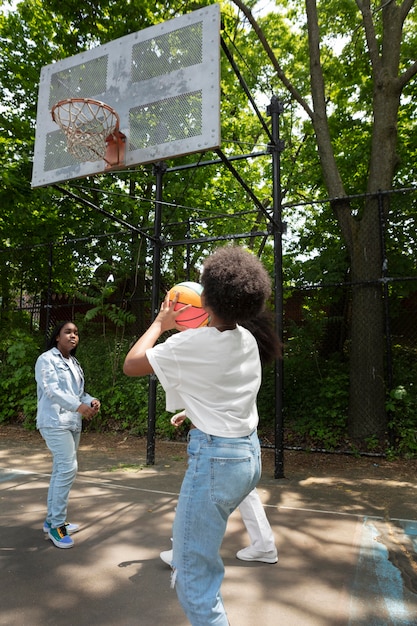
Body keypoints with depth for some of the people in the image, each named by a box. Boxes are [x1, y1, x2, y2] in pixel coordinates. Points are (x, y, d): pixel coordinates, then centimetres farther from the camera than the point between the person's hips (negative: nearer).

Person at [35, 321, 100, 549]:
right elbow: (52, 390, -19)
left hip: (73, 423, 8)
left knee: (61, 470, 12)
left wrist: (91, 401, -8)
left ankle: (52, 520, 23)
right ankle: (57, 524, -3)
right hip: (55, 422, -8)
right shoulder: (46, 359, -7)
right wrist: (79, 406, -32)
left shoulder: (74, 363, 16)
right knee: (68, 468, -15)